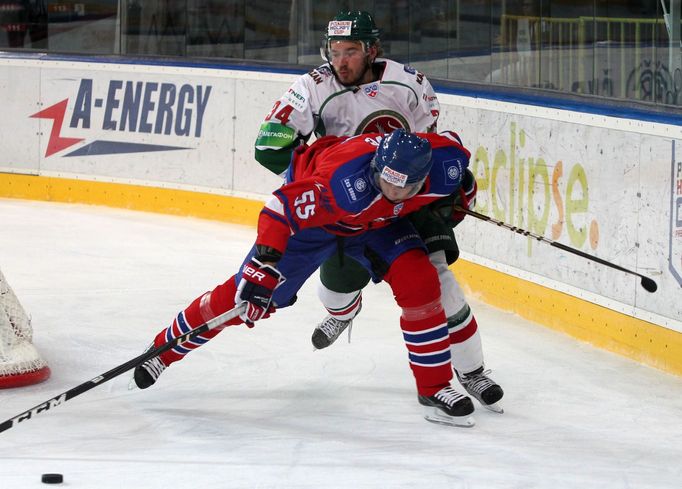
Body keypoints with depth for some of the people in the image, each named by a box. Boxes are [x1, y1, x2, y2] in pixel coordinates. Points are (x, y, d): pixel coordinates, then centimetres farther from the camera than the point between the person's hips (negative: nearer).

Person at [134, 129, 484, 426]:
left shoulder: (444, 162, -30)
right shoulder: (345, 182, -46)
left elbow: (452, 147, -4)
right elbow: (282, 208, -42)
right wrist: (263, 268, -47)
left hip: (376, 222, 4)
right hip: (310, 213, -4)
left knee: (419, 283, -16)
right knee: (244, 297, -4)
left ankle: (434, 388, -1)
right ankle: (165, 349, 17)